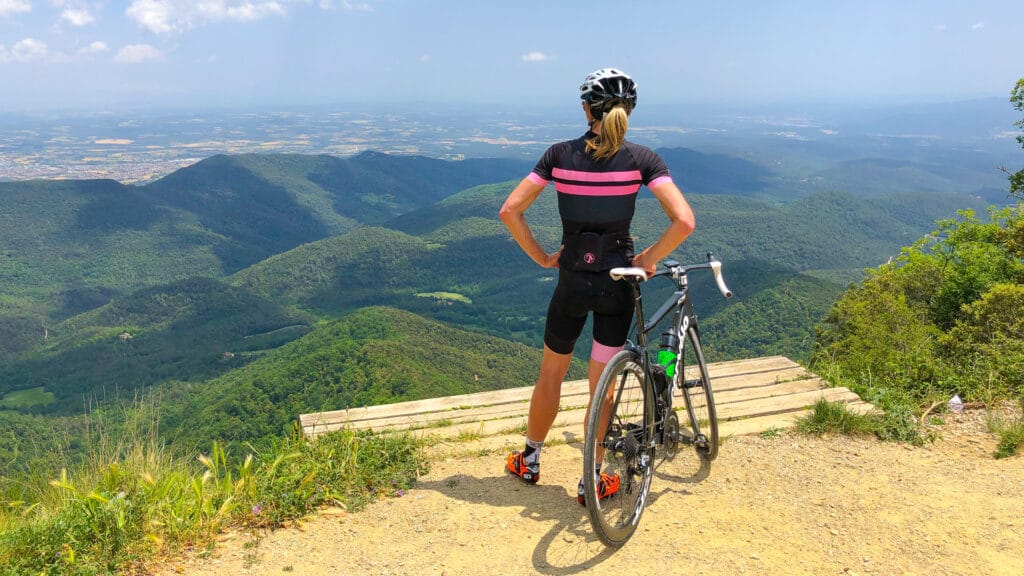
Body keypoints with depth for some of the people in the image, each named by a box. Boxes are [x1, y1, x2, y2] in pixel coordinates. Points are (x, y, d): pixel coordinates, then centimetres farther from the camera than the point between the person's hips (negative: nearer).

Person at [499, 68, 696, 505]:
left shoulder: (560, 155, -5)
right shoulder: (641, 158, -10)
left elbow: (509, 211, -7)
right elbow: (683, 221, -20)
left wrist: (541, 257, 1)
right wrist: (648, 259, -7)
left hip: (572, 278, 1)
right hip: (617, 280, -1)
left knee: (551, 372, 20)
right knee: (602, 381, 12)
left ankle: (529, 461, 35)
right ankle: (592, 480, 22)